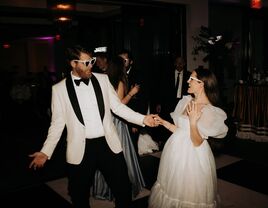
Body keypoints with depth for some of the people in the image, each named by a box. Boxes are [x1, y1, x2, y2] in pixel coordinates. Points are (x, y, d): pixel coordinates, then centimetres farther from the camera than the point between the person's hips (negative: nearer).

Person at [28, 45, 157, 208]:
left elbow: (118, 106, 5)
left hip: (109, 144, 2)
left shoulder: (103, 79, 3)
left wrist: (143, 119, -5)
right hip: (80, 150, -1)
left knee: (124, 189, 11)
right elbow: (57, 123, 2)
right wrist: (46, 152, -4)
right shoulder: (59, 88, -2)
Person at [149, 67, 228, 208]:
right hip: (175, 151, 7)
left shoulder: (210, 112, -16)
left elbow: (197, 142, -18)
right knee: (172, 190, 20)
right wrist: (163, 122, 2)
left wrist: (193, 121, -28)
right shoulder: (186, 101, 5)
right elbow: (180, 130, 8)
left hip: (192, 156, -6)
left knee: (188, 196, 9)